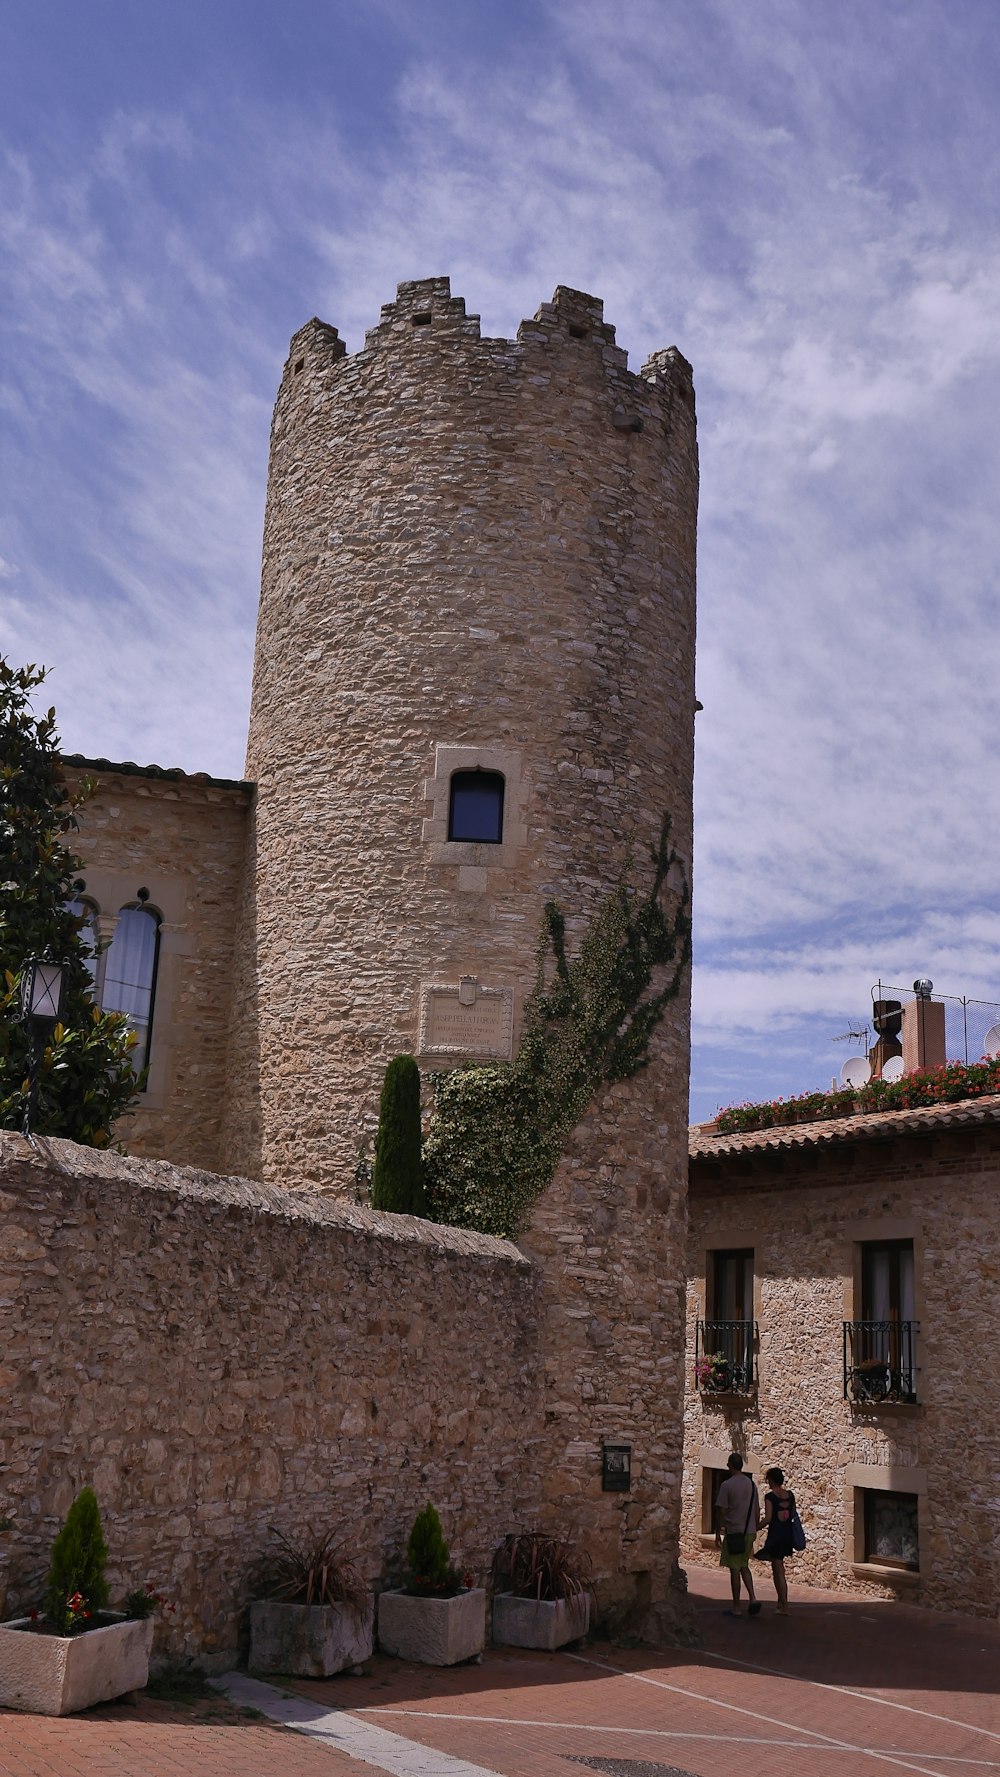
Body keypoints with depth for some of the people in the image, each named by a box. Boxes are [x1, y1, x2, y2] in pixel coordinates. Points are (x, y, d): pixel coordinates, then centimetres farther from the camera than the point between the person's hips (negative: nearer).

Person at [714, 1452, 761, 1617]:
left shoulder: (727, 1485, -11)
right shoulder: (751, 1484, 7)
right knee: (744, 1566, 18)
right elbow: (757, 1510, 13)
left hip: (734, 1533, -6)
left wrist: (718, 1534, -3)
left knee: (735, 1569, 2)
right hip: (749, 1532, 6)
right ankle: (752, 1599, 1)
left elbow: (721, 1512, -11)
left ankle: (736, 1608, 6)